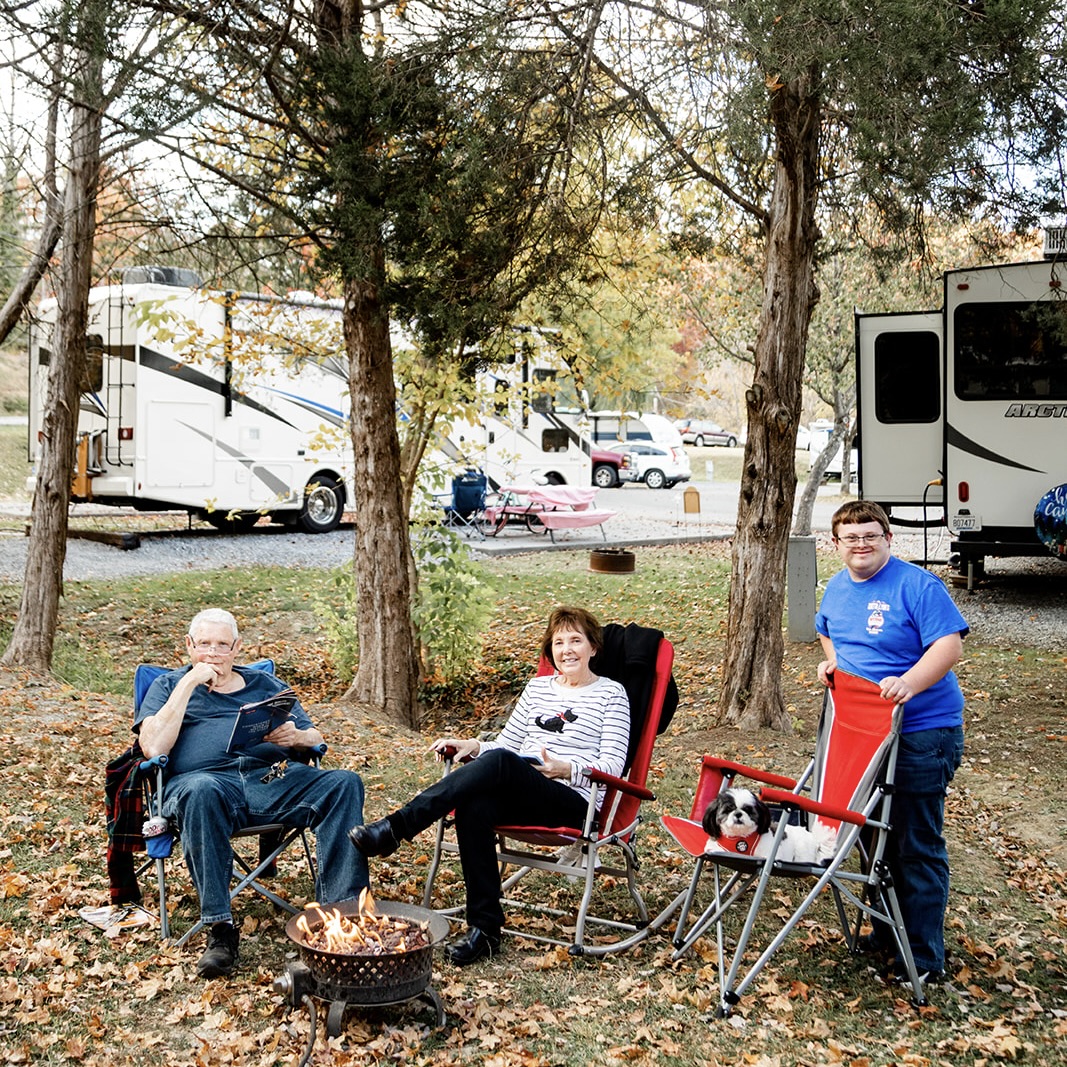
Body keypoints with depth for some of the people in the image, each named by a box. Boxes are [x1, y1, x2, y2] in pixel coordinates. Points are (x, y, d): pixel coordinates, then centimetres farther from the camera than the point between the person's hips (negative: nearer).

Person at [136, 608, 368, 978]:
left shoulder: (265, 684, 29)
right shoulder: (168, 686, 22)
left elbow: (315, 738, 22)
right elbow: (154, 747, 2)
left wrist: (296, 736, -2)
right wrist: (189, 683, 1)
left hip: (274, 778, 3)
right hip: (206, 778, -3)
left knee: (344, 783, -24)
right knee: (202, 792, -40)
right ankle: (220, 929, -36)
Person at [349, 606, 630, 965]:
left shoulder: (611, 693, 7)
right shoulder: (538, 687, 23)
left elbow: (613, 766, -2)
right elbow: (506, 744, 24)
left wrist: (566, 768, -20)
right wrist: (472, 746, 3)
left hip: (573, 803, -5)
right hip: (520, 798, 5)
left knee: (500, 763, -34)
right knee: (474, 805, -33)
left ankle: (395, 827, -37)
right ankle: (485, 929, -29)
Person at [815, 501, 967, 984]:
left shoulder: (917, 585, -14)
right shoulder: (836, 589, 10)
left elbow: (949, 644, -21)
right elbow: (826, 631, 28)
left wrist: (910, 682, -35)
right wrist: (832, 660, 8)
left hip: (921, 734, -8)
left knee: (918, 846, -3)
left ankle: (925, 958, 5)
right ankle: (887, 930, 35)